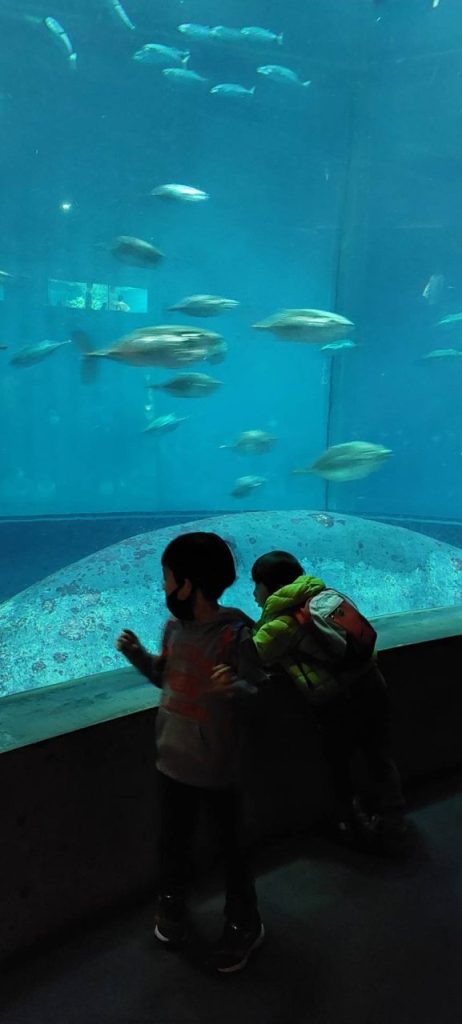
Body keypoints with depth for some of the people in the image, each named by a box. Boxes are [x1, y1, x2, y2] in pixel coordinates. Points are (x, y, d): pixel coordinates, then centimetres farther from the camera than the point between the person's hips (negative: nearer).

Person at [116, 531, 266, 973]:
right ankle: (171, 908, 49)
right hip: (173, 761, 6)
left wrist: (235, 688, -41)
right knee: (172, 844, 23)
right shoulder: (174, 626, -2)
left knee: (234, 848, 15)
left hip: (221, 769, -6)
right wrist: (137, 654, -1)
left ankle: (243, 927, 37)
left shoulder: (236, 636, -24)